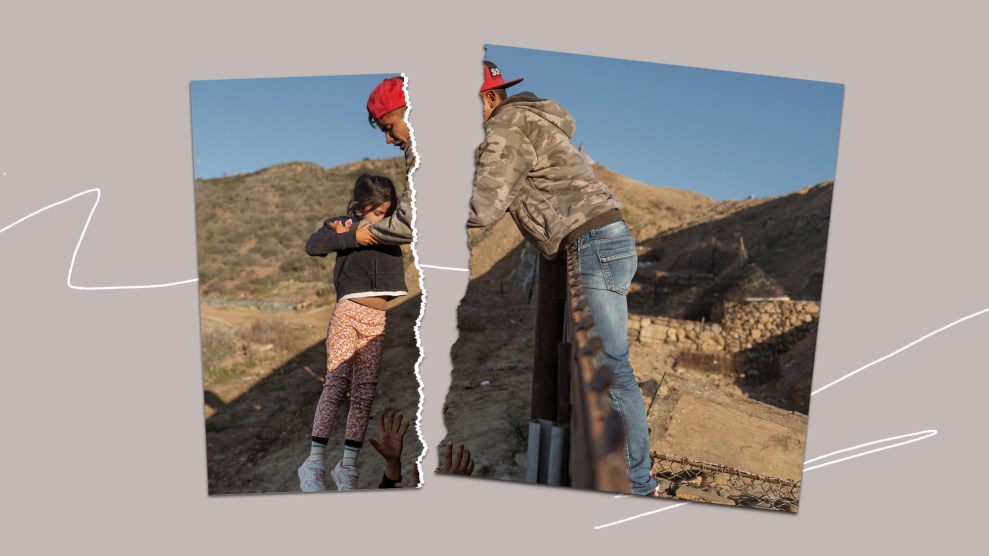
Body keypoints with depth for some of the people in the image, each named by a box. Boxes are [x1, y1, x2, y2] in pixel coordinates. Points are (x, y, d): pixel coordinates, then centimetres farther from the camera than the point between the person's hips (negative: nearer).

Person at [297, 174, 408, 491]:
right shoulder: (341, 225, 2)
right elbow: (314, 246, -13)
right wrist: (356, 236, -16)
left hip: (381, 319, 4)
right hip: (349, 313, -4)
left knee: (365, 393, 3)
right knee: (336, 383, -10)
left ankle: (347, 465, 10)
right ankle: (315, 462, -3)